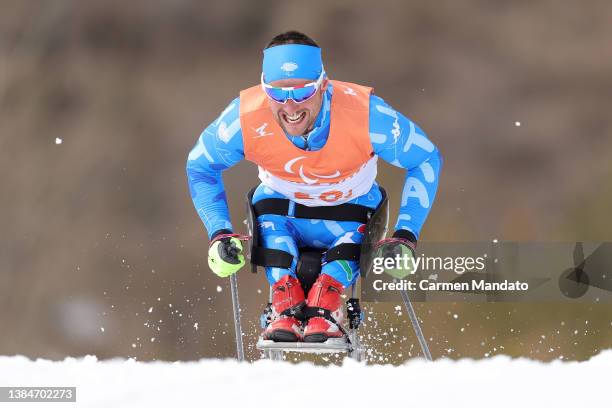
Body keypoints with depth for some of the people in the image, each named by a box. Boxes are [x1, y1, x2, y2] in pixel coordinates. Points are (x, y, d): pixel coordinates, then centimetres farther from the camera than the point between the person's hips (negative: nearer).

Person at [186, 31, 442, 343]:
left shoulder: (365, 114, -32)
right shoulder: (246, 117, -29)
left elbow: (426, 159, -16)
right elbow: (200, 165, -9)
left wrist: (405, 236, -23)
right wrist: (219, 233, -19)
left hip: (349, 216, 0)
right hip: (281, 213, 0)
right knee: (266, 203, -29)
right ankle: (286, 303, -33)